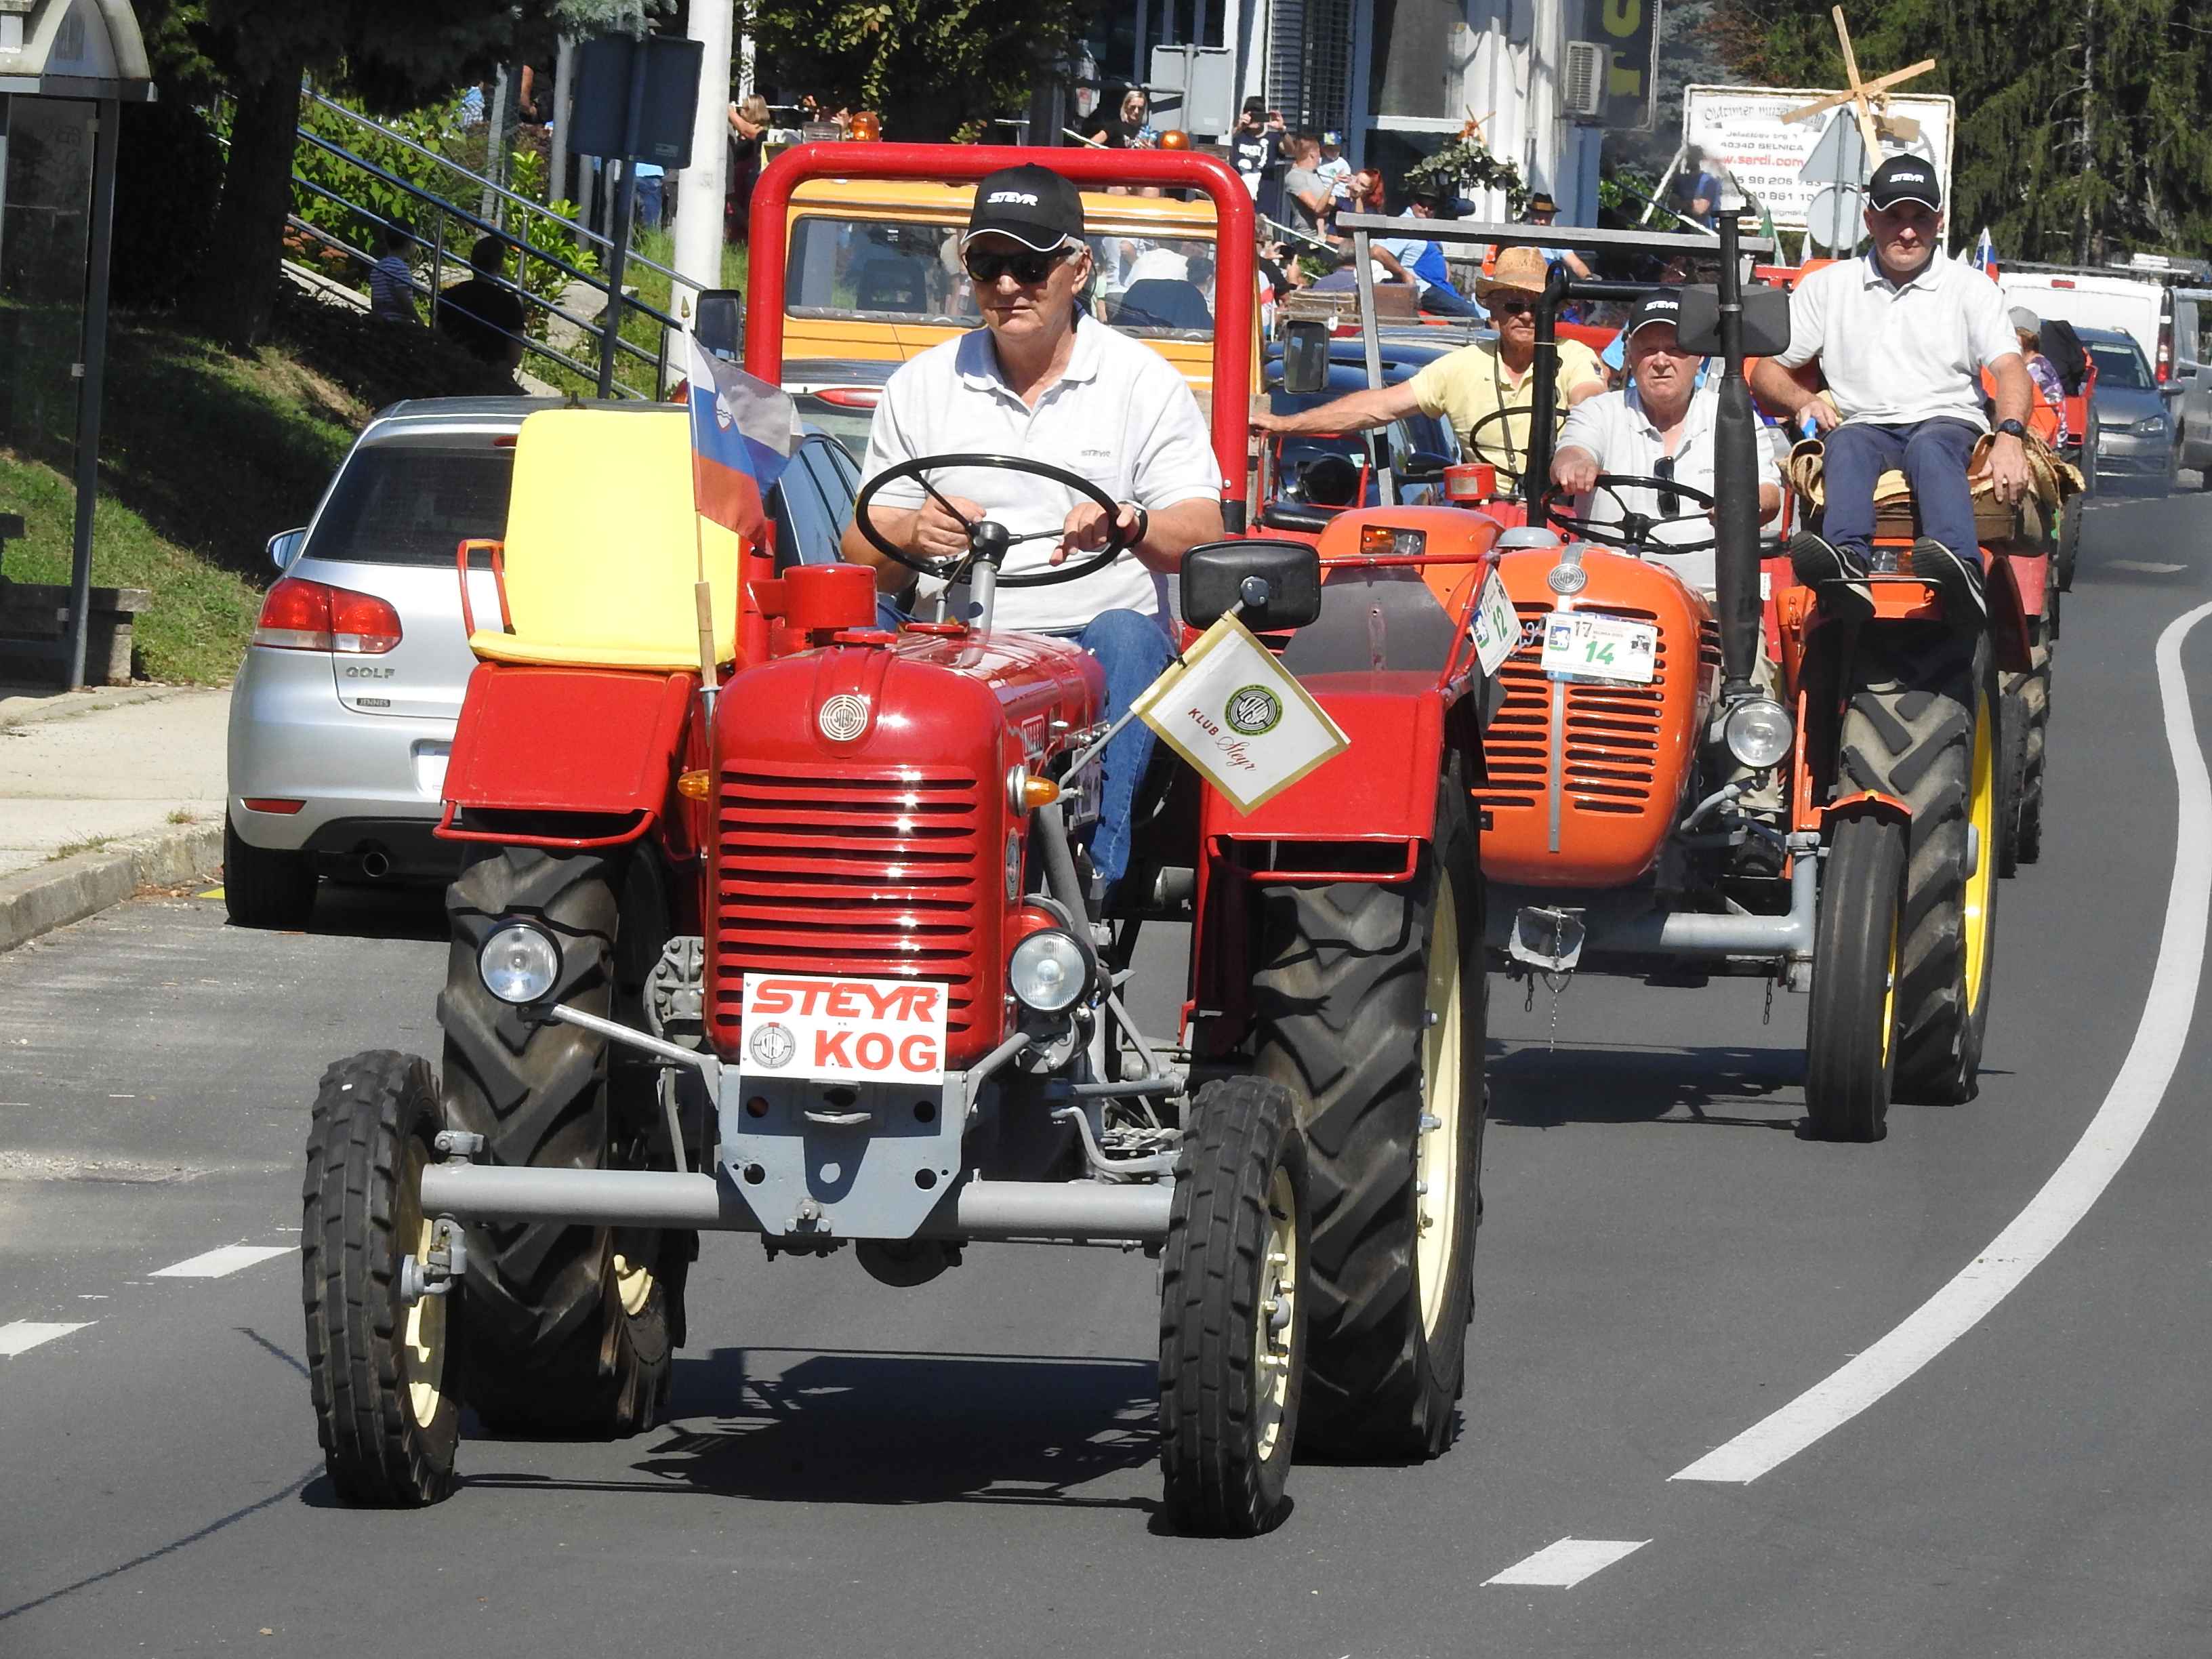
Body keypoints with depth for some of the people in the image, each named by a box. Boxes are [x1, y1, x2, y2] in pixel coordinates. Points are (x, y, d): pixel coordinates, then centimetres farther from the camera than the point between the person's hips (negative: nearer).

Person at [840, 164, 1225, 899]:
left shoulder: (1144, 383, 8)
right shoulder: (922, 386, 15)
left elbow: (1202, 536, -2)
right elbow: (862, 548, 10)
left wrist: (1130, 524, -25)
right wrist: (912, 535, -15)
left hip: (1093, 639, -2)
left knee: (1125, 638, -35)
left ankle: (1091, 872, -46)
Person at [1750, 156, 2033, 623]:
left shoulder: (1969, 287, 14)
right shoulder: (1828, 286, 20)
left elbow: (2009, 369, 0)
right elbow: (1767, 370, 20)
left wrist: (2010, 436, -22)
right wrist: (1803, 401, -4)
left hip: (1949, 423, -1)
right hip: (1865, 424, 2)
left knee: (1930, 447, -38)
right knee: (1848, 445, -35)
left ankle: (1962, 574, -67)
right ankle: (1849, 564, -66)